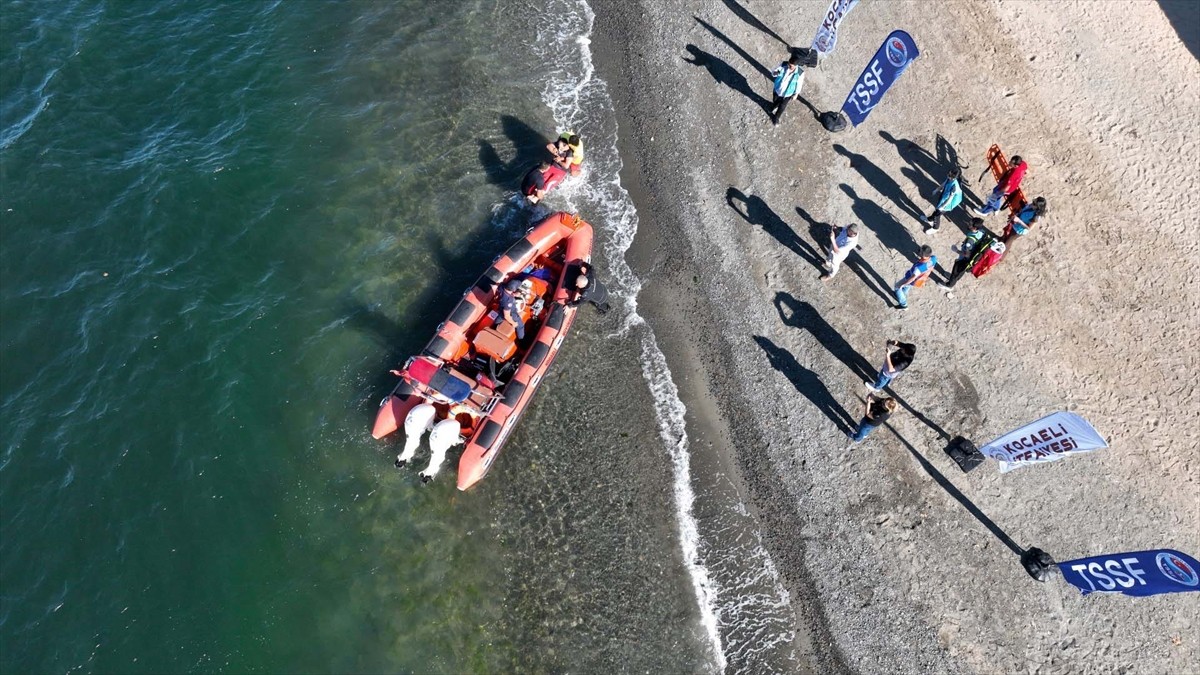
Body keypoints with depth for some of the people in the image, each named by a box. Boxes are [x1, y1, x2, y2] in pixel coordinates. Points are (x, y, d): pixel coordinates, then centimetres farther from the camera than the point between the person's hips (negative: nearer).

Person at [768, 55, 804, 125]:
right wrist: (775, 73, -40)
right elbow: (773, 73, -16)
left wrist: (796, 95, -2)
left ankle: (776, 117, 53)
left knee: (782, 107, 21)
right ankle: (773, 109, 67)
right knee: (775, 102, 31)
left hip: (787, 94, -2)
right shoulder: (783, 64, -27)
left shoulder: (800, 73, -30)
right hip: (777, 90, 2)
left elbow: (799, 84, -13)